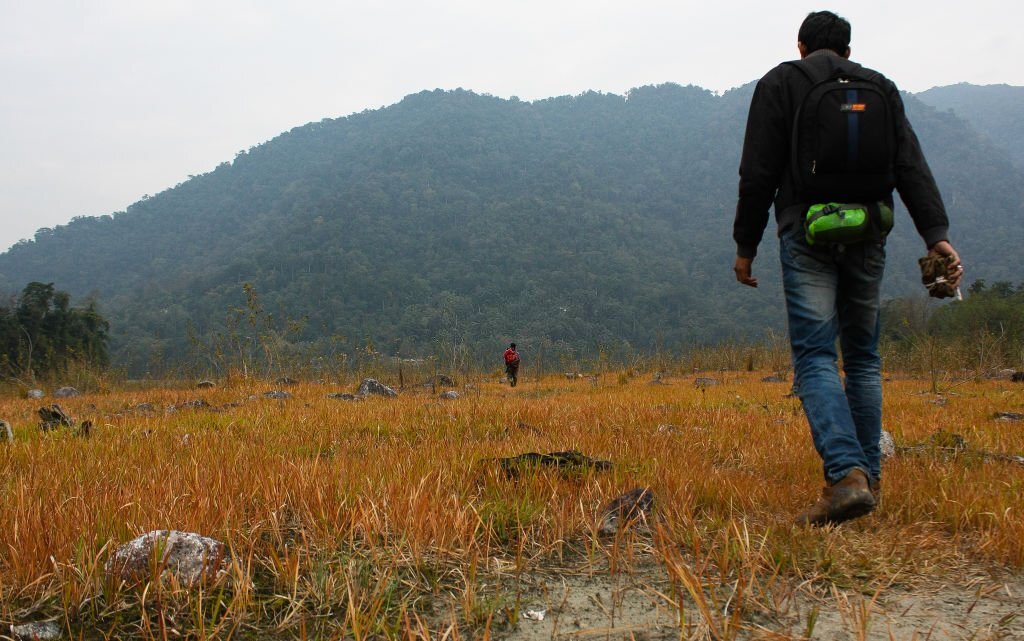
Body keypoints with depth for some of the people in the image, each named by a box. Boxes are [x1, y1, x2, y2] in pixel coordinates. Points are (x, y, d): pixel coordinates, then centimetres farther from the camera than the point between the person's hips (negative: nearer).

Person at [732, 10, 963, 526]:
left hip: (808, 233, -4)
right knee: (863, 357, 13)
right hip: (868, 235, 4)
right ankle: (868, 476, 16)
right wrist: (937, 233, -3)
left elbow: (758, 174, -2)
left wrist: (745, 246, 4)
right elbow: (911, 166, 4)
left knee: (815, 357, -8)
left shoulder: (778, 83, 6)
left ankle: (846, 475, -24)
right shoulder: (880, 87, 16)